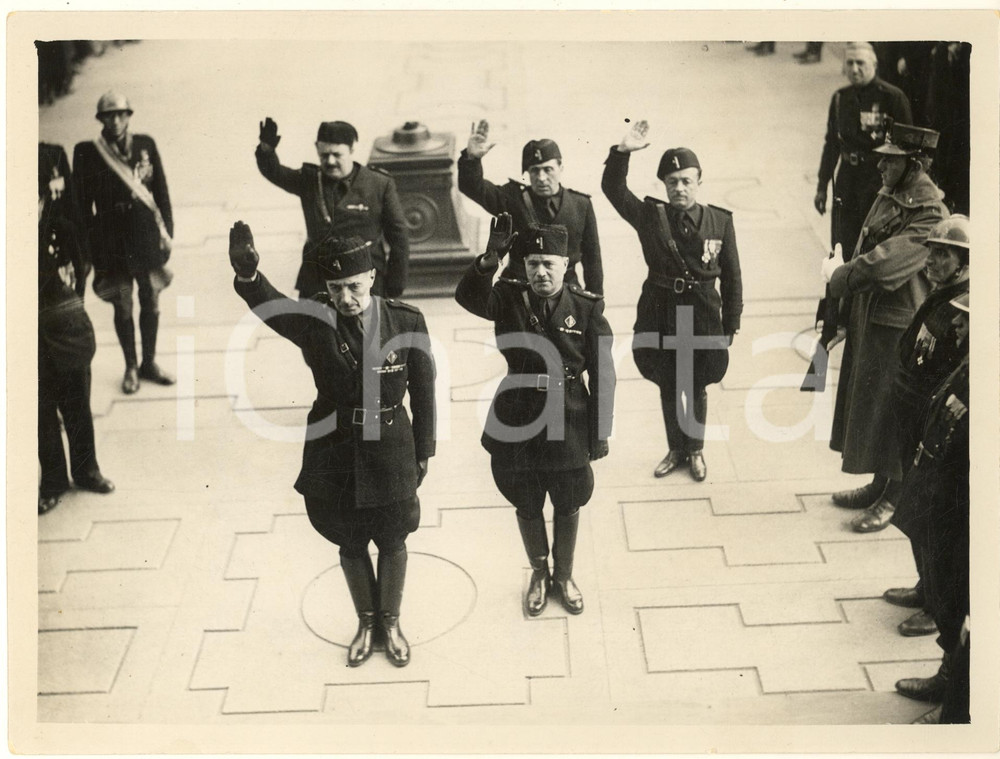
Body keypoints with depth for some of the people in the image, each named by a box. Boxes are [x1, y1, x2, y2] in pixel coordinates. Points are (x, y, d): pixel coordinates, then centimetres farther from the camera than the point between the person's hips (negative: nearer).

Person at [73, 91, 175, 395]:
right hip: (112, 241, -2)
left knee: (151, 301, 11)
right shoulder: (86, 153, -6)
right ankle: (131, 367, 24)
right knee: (123, 307, 8)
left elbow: (161, 190, 5)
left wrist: (167, 231, 3)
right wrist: (90, 247, -4)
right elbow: (83, 203, -3)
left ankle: (149, 363, 28)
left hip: (147, 236, 2)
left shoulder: (145, 145, -1)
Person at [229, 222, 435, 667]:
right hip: (334, 451, 1)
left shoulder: (407, 322, -14)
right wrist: (247, 275, -59)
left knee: (392, 542, 17)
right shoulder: (313, 321, -15)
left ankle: (390, 622, 42)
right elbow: (268, 306, -37)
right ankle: (365, 622, 43)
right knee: (350, 545, 19)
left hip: (390, 451, -1)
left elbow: (423, 391, -4)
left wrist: (423, 452, 1)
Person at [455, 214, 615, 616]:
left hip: (569, 425, -1)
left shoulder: (588, 308, -9)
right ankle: (539, 573, 42)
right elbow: (468, 296, -30)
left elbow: (602, 375, -5)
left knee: (567, 507, 16)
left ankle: (564, 575, 40)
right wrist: (491, 255, -45)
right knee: (527, 507, 17)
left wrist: (600, 432, -5)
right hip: (518, 424, 1)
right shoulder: (509, 299, -8)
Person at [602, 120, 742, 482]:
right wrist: (622, 152, -29)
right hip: (659, 313, 1)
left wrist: (731, 326, 1)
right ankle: (676, 450, 36)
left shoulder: (720, 221, -6)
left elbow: (732, 277, 0)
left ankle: (695, 450, 37)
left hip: (701, 316, -1)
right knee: (668, 387, 16)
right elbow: (613, 190, -15)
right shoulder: (650, 216, -5)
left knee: (696, 387, 15)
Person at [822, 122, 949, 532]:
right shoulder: (887, 198, 7)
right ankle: (879, 486, 33)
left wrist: (840, 275, -13)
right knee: (866, 403, 17)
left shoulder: (930, 216, -21)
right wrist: (845, 314, 14)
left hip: (898, 328, -9)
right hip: (868, 318, 9)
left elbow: (886, 265, -29)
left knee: (891, 412, 2)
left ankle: (895, 498, 18)